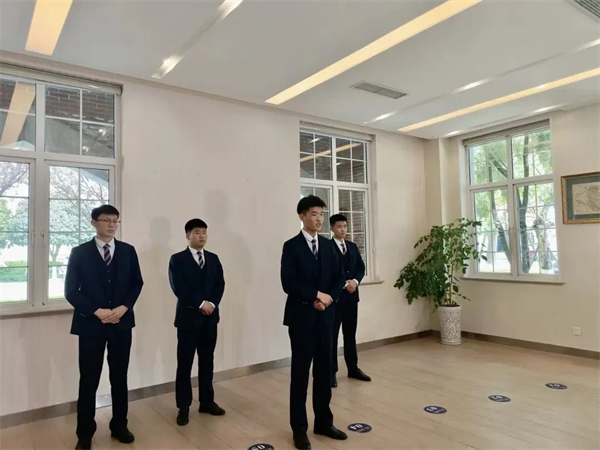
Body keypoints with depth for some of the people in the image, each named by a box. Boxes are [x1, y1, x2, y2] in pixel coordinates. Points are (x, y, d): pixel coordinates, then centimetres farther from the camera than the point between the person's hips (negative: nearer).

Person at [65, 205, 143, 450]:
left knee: (120, 377, 12)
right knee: (88, 381, 6)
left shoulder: (128, 251, 5)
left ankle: (119, 426, 27)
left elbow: (137, 283, 5)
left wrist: (123, 308, -10)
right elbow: (71, 290, -4)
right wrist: (97, 311, -14)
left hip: (122, 322, 2)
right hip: (91, 323, -2)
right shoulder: (79, 253, -1)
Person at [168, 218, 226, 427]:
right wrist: (200, 304, -15)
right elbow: (178, 288, -13)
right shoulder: (177, 259, -3)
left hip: (210, 317, 4)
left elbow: (220, 284, 4)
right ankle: (183, 407, 15)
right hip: (188, 317, -4)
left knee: (207, 361, 12)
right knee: (185, 363, 3)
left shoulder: (213, 259, 11)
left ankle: (207, 401, 25)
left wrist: (212, 303, -12)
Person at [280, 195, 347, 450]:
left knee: (324, 371, 13)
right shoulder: (291, 246, -7)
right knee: (300, 373, 5)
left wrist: (328, 298, -9)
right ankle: (299, 429, 18)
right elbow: (288, 283, -15)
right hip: (301, 317, -5)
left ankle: (324, 422, 28)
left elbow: (338, 278, 8)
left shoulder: (328, 246, 9)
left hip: (325, 316, 5)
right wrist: (316, 295, -16)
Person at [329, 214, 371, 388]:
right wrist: (344, 284, -17)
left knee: (351, 334, 14)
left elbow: (361, 267, 10)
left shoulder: (353, 247, 14)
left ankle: (353, 368, 25)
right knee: (331, 335, 2)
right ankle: (331, 372, 10)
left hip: (352, 296, 6)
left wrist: (355, 281, -9)